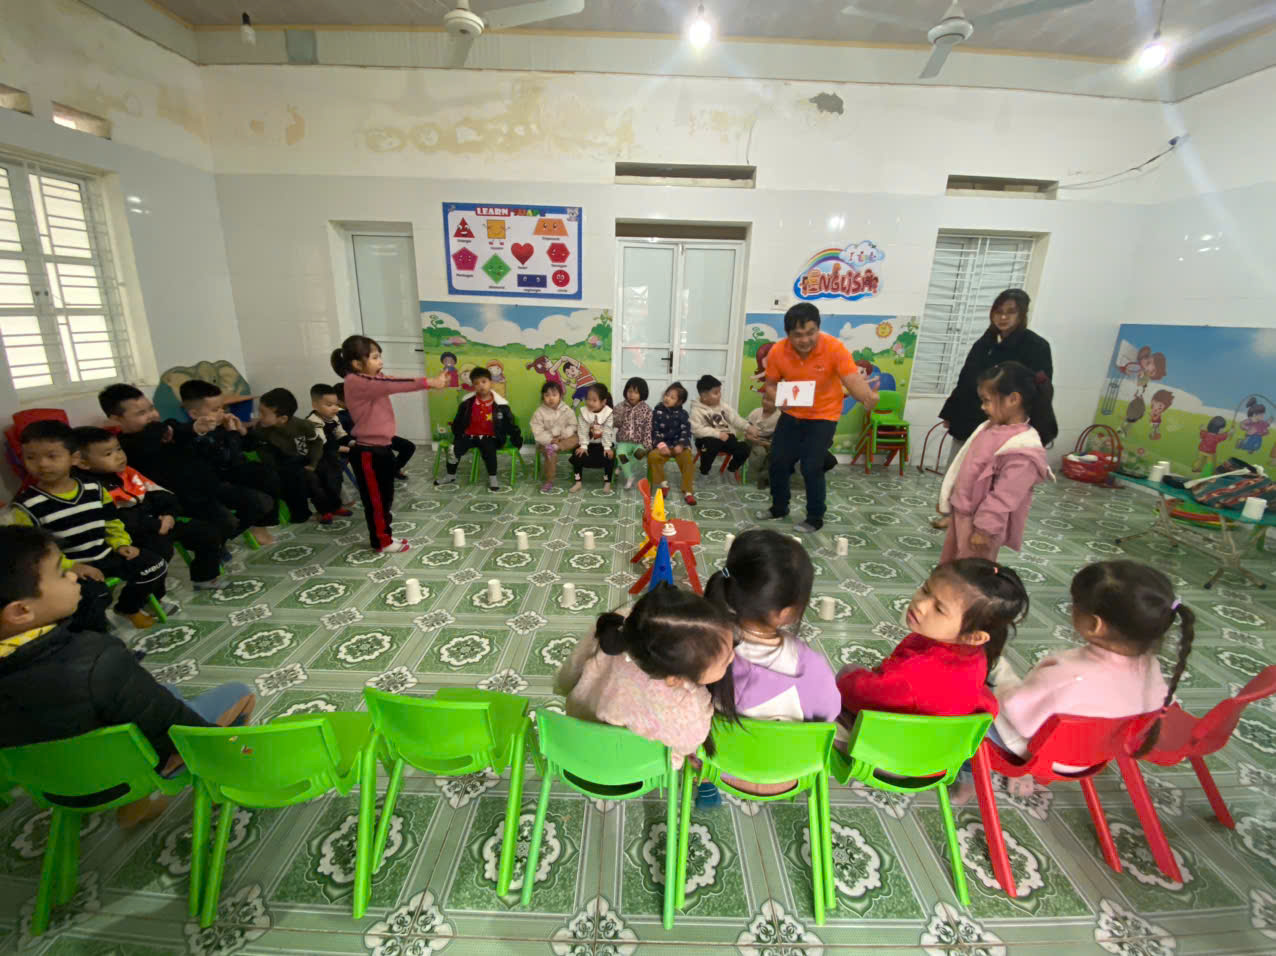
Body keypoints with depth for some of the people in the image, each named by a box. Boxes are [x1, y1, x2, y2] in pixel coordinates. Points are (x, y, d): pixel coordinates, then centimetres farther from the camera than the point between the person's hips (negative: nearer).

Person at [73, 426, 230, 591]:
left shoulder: (127, 472, 9)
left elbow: (160, 494, 10)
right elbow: (118, 521, -23)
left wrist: (170, 514, -7)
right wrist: (156, 525, -20)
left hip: (160, 522, 8)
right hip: (133, 535, -8)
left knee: (209, 532, 4)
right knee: (160, 547, -38)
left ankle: (205, 577, 18)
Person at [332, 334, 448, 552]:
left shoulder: (373, 380, 11)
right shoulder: (356, 383, -19)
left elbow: (393, 384, 0)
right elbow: (392, 385, -27)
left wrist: (431, 381, -14)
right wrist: (428, 382, -29)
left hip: (382, 448, 9)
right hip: (368, 453, -9)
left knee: (386, 498, 18)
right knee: (376, 500, 4)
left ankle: (383, 536, 30)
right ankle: (381, 541, 17)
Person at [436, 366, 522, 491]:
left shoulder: (499, 404, -9)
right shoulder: (467, 402, -2)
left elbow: (510, 423, 0)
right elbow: (458, 421, 13)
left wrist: (517, 439, 1)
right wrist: (456, 433, 10)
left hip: (489, 437, -3)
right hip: (469, 435, 3)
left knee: (488, 450, -34)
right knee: (453, 449, -14)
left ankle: (493, 478, -12)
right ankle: (450, 476, 13)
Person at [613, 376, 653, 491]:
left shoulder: (646, 409, -2)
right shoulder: (620, 407, 3)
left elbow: (648, 429, -5)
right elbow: (616, 424, 2)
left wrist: (647, 445, -14)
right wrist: (619, 413, -15)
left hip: (639, 442, -1)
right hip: (623, 441, 1)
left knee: (640, 452, -33)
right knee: (620, 454, -30)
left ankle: (625, 468, -5)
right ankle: (630, 476, -9)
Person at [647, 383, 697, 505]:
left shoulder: (683, 414, 1)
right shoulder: (657, 411, 0)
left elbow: (686, 432, -2)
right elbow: (654, 430, -3)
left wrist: (681, 445, -20)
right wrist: (661, 445, -17)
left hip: (678, 444, 0)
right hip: (662, 444, 0)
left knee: (688, 458, -28)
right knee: (652, 456, -29)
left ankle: (688, 491, -17)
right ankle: (663, 484, -7)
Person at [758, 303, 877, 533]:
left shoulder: (834, 348, -25)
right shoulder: (777, 352, -16)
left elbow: (853, 380, -32)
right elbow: (771, 385, -3)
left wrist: (868, 396, -54)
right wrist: (779, 399, -26)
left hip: (823, 416, -4)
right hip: (792, 414, 4)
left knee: (811, 467, -9)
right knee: (778, 462, 8)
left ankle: (815, 519, 12)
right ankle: (779, 508, 31)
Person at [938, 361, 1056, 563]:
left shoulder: (1024, 449, -24)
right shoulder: (988, 428, 3)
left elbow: (1004, 496, -24)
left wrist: (984, 528, -20)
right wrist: (946, 498, 15)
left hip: (980, 521, -8)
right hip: (961, 513, 8)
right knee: (948, 564, 22)